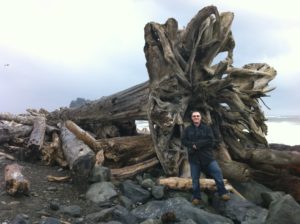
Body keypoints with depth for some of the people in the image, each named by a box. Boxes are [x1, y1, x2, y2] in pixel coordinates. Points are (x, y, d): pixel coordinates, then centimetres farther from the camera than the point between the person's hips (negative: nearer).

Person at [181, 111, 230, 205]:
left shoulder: (207, 128, 3)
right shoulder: (187, 129, 7)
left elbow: (211, 140, -10)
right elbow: (183, 141, -3)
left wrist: (197, 144, -18)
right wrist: (192, 145, -20)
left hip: (207, 155, -1)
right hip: (194, 157, 1)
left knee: (217, 173, -3)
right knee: (195, 178, 7)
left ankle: (222, 192, 17)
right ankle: (196, 197, 22)